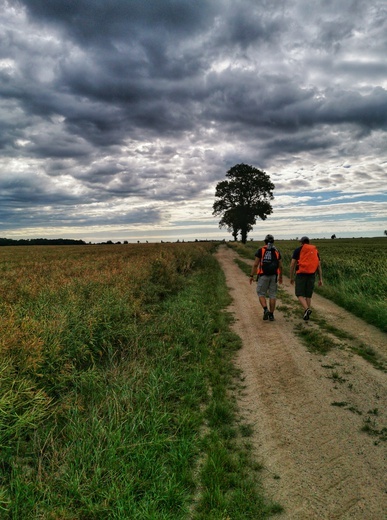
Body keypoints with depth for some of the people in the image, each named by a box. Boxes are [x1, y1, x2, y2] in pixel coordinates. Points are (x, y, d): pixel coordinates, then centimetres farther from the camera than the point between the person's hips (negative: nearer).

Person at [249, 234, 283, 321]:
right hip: (273, 276, 3)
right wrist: (280, 277, 22)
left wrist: (251, 276, 0)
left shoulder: (261, 250, -3)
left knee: (261, 294, 8)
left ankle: (266, 310, -12)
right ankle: (271, 314, 9)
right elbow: (280, 266, 9)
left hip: (263, 276, -3)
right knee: (272, 295, 8)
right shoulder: (277, 251, 7)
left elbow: (255, 264, -7)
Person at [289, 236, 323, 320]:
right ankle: (306, 315, 12)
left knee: (300, 295, 0)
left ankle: (307, 309, -25)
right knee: (308, 295, 13)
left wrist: (291, 277, 6)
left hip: (301, 274, -4)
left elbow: (292, 264, -1)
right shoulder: (315, 251, 14)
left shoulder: (297, 250, 4)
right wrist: (320, 279, 10)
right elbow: (319, 266, 9)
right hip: (311, 275, 4)